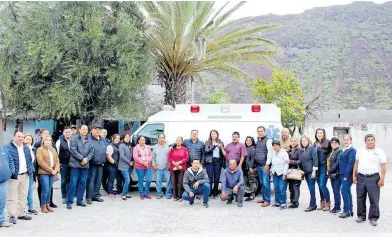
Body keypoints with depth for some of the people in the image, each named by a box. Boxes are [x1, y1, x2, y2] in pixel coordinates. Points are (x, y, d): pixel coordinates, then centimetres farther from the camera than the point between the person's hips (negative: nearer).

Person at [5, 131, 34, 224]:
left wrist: (31, 169, 5)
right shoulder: (7, 148, -10)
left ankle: (22, 213, 25)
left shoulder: (26, 149, 13)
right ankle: (12, 215, 3)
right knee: (12, 197, -2)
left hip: (25, 175, 7)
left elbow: (29, 160, 18)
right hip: (13, 176, -7)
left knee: (23, 196, 15)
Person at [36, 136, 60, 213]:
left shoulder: (53, 149, 17)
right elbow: (41, 162, -13)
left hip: (53, 173, 5)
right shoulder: (40, 150, -3)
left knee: (49, 189, 9)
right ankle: (43, 206, 4)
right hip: (44, 173, -5)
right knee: (45, 189, -7)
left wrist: (56, 170, -4)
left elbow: (57, 160, 14)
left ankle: (48, 205, 17)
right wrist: (51, 170, -14)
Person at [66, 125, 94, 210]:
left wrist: (86, 159, -9)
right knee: (73, 183, -4)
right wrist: (82, 158, -13)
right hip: (75, 164, -5)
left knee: (83, 183, 9)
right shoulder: (74, 138, -2)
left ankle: (80, 200, 20)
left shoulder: (89, 140, 12)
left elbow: (91, 151, 8)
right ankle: (69, 202, 3)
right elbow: (73, 150, -11)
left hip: (85, 165, 5)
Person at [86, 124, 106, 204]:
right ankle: (89, 197, -1)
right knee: (91, 180, -6)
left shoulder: (102, 140, 17)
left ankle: (96, 195, 20)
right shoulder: (89, 139, -8)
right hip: (92, 164, -7)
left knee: (98, 180, 11)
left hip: (100, 164, 7)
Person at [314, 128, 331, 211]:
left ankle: (328, 202, 5)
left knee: (322, 185, -9)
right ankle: (322, 202, 20)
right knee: (319, 185, 10)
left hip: (324, 166, -6)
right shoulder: (315, 144, 11)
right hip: (317, 167, 6)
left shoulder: (328, 143, -6)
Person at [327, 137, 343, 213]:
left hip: (337, 174, -8)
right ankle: (336, 206, 18)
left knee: (336, 191, -5)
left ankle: (337, 207, 2)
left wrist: (330, 170, -16)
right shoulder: (331, 152, 19)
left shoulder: (339, 151, -9)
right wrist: (328, 171, 8)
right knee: (335, 191, 12)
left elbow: (338, 162, -18)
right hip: (332, 174, 8)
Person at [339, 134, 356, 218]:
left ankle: (346, 211, -4)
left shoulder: (352, 150, -11)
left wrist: (346, 175, -19)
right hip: (342, 174, 9)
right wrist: (341, 174, 10)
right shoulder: (344, 150, 15)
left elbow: (350, 163, -17)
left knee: (344, 191, -11)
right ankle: (350, 210, 20)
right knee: (347, 192, 12)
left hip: (348, 174, -9)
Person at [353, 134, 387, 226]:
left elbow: (383, 166, -5)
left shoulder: (379, 152, 0)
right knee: (360, 198, 9)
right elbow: (356, 164, 15)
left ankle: (373, 218, 8)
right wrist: (354, 175, 9)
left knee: (374, 199, -2)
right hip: (360, 177, 4)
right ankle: (361, 216, 20)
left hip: (373, 178, -4)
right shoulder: (360, 151, 13)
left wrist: (382, 179, -12)